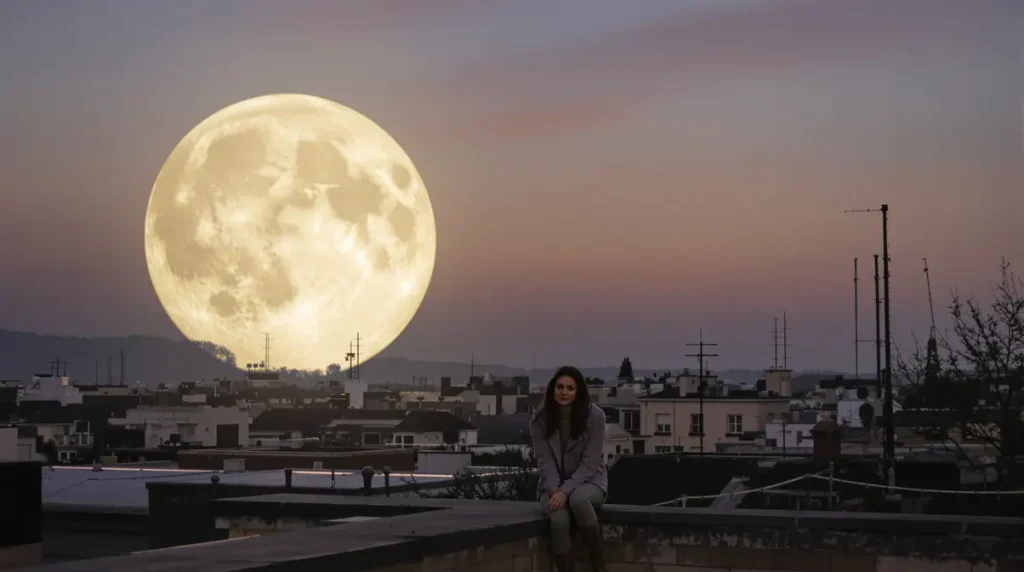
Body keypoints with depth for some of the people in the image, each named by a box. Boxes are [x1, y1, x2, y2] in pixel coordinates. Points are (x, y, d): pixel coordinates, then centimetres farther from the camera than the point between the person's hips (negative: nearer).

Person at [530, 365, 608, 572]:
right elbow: (545, 461, -5)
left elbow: (590, 462, -15)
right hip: (554, 484, 2)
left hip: (588, 481, -2)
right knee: (559, 519, -33)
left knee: (578, 499, -38)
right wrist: (554, 490, -23)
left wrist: (566, 491, -25)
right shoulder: (539, 420, -5)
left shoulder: (594, 416, -13)